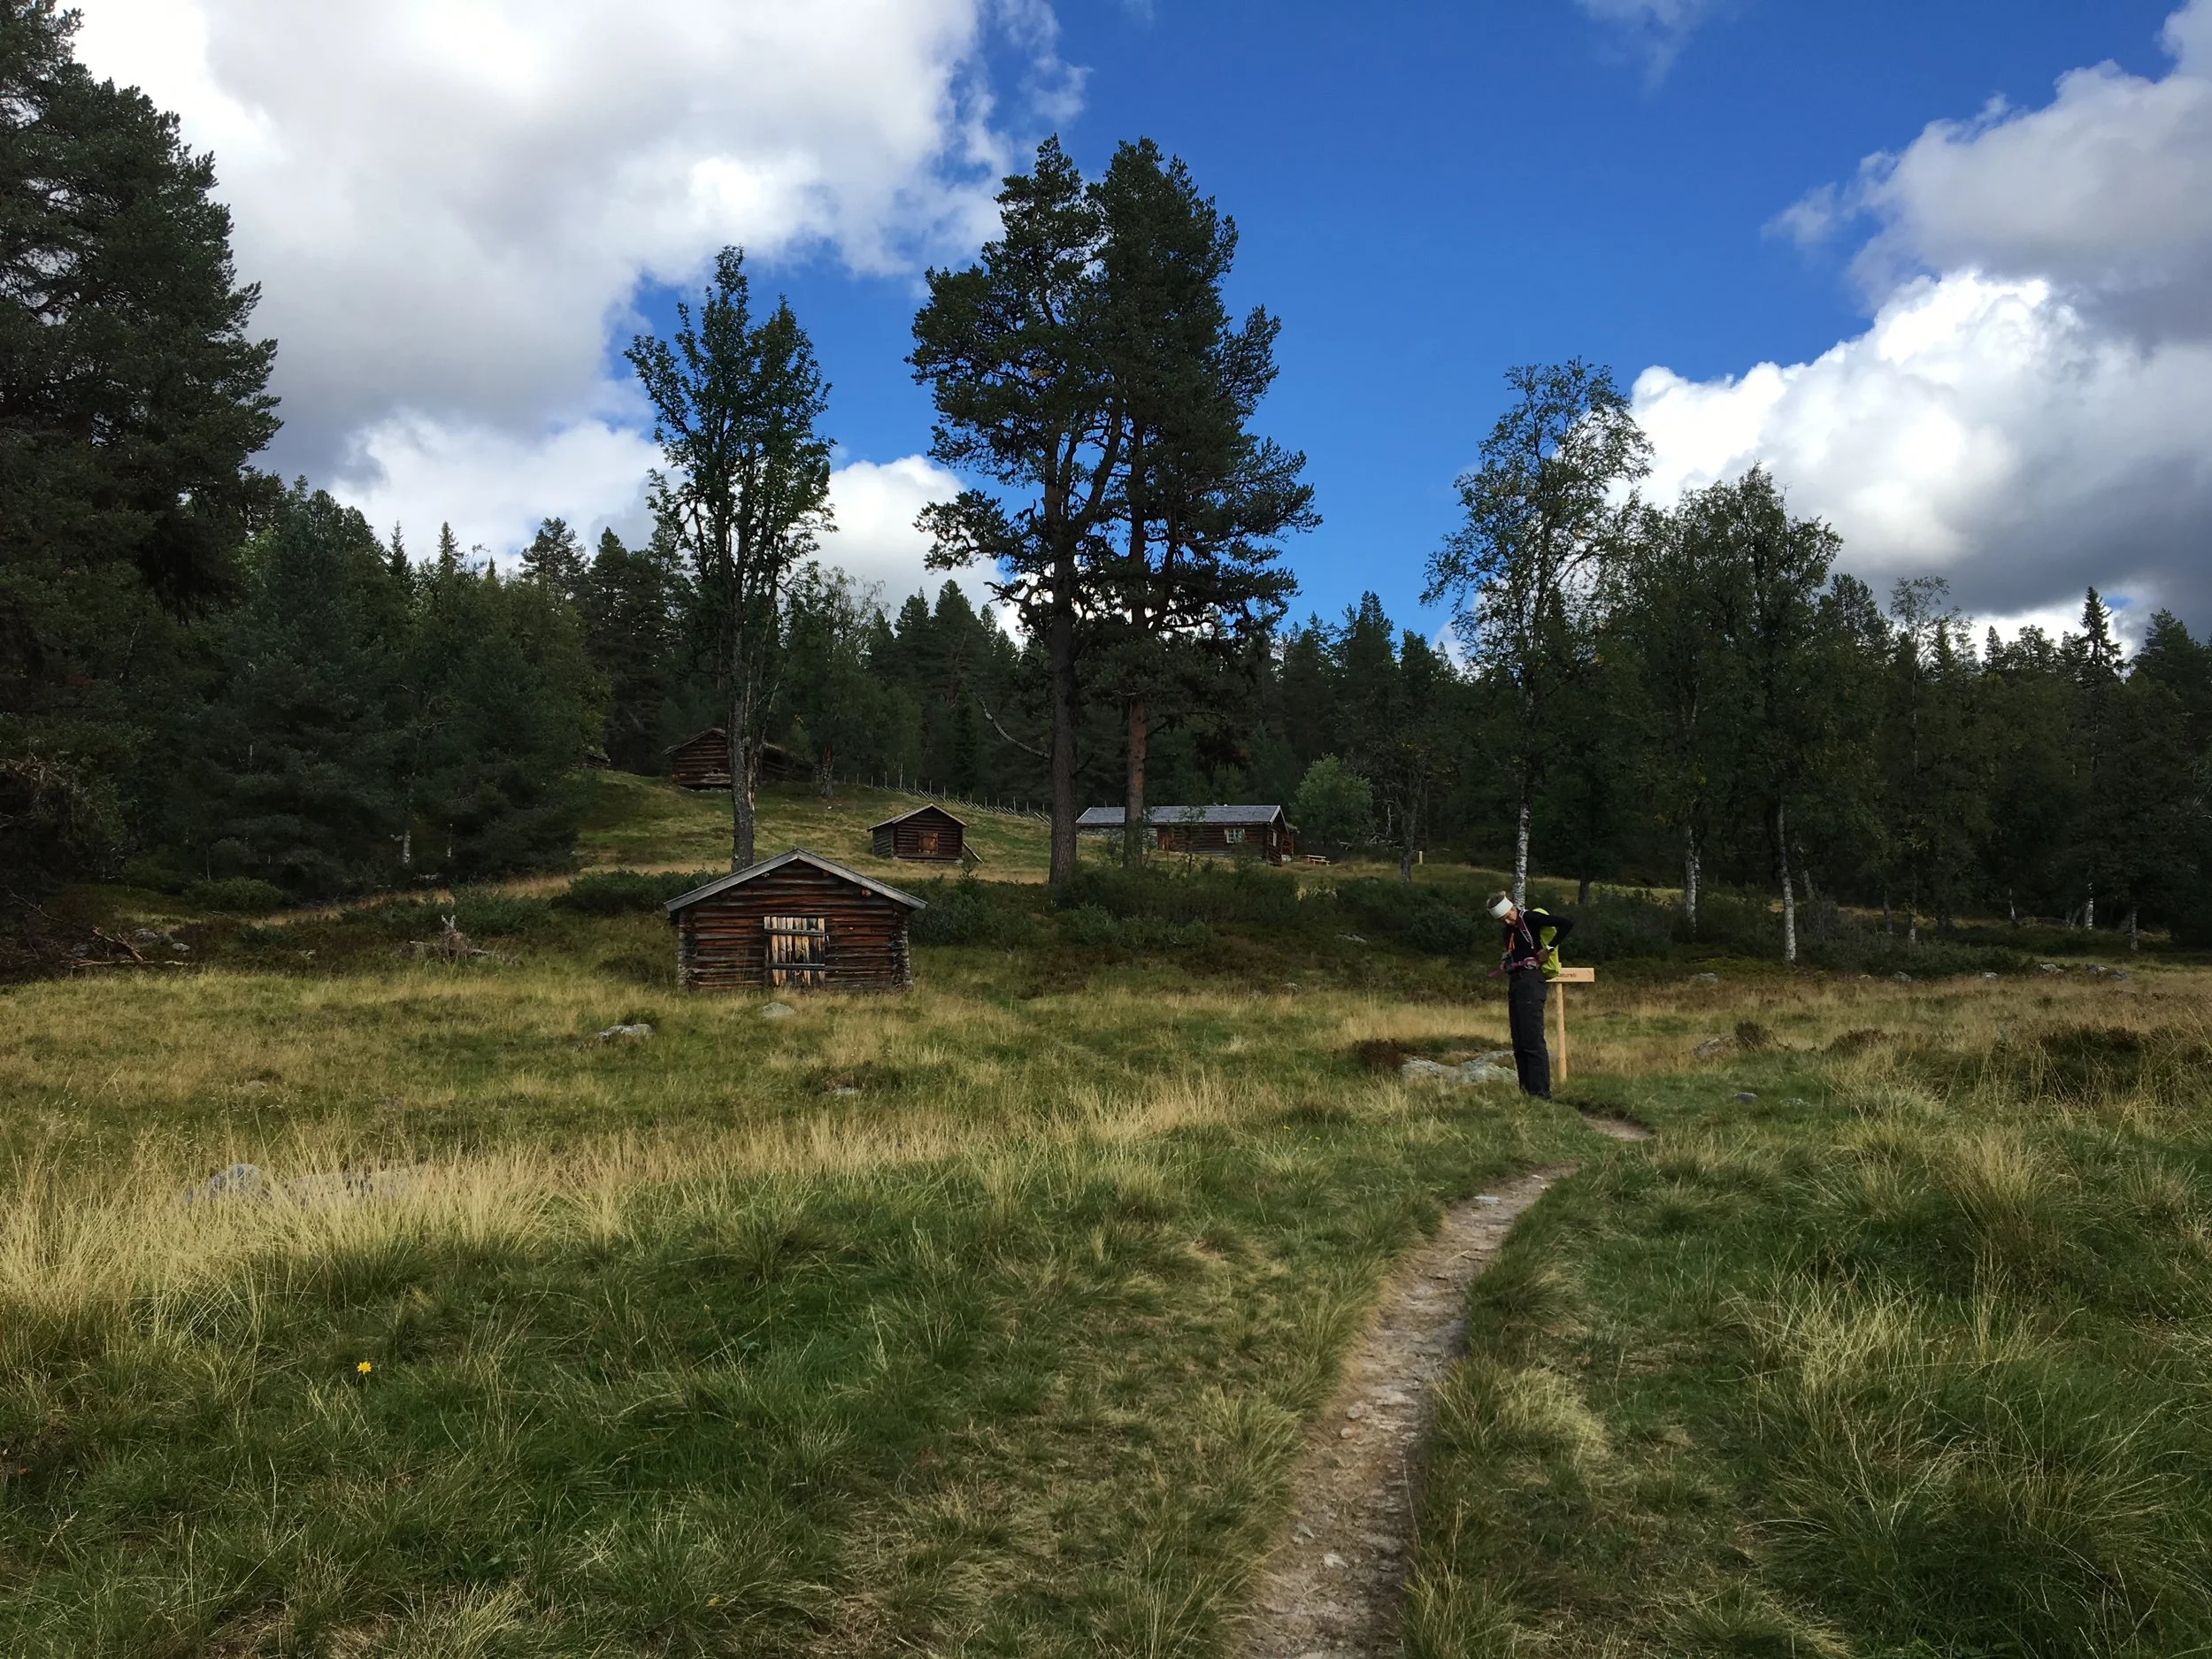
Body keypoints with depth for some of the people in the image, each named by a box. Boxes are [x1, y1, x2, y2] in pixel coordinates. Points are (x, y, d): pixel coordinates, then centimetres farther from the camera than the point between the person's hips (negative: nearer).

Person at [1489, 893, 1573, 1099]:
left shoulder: (1529, 918, -8)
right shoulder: (1510, 929, 18)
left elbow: (1567, 923, -16)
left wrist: (1549, 949, -14)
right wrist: (1505, 963, 5)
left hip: (1531, 980, -10)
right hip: (1516, 982, 10)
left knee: (1533, 1039, -12)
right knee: (1519, 1043, 9)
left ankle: (1541, 1092, -12)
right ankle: (1527, 1090, 13)